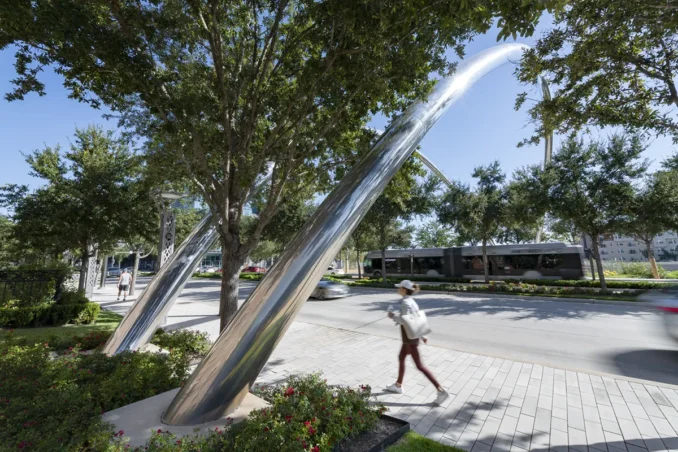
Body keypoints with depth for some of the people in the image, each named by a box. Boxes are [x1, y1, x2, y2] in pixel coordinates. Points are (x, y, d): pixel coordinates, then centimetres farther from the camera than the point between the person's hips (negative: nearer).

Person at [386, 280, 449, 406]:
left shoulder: (405, 302, -24)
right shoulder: (412, 301, 5)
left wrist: (393, 316, -13)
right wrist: (422, 336, 17)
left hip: (409, 337, -10)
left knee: (419, 366, 1)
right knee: (401, 358, 22)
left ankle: (441, 391, 8)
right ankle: (398, 385, 37)